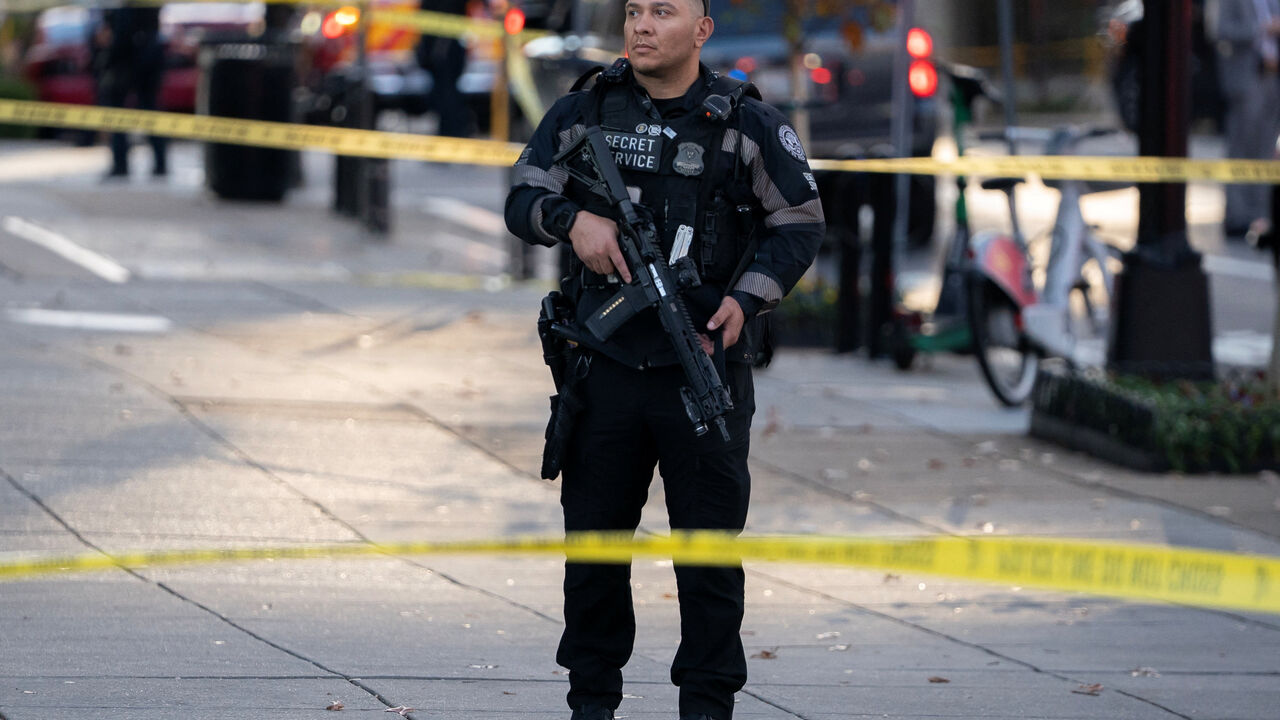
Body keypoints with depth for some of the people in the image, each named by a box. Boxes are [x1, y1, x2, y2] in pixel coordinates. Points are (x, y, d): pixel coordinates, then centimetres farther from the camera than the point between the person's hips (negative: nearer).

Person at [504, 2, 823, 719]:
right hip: (605, 363, 2)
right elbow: (522, 198, 8)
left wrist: (747, 297, -11)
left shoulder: (749, 123, -1)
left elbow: (800, 222, 3)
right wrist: (572, 217, -14)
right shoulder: (582, 113, 5)